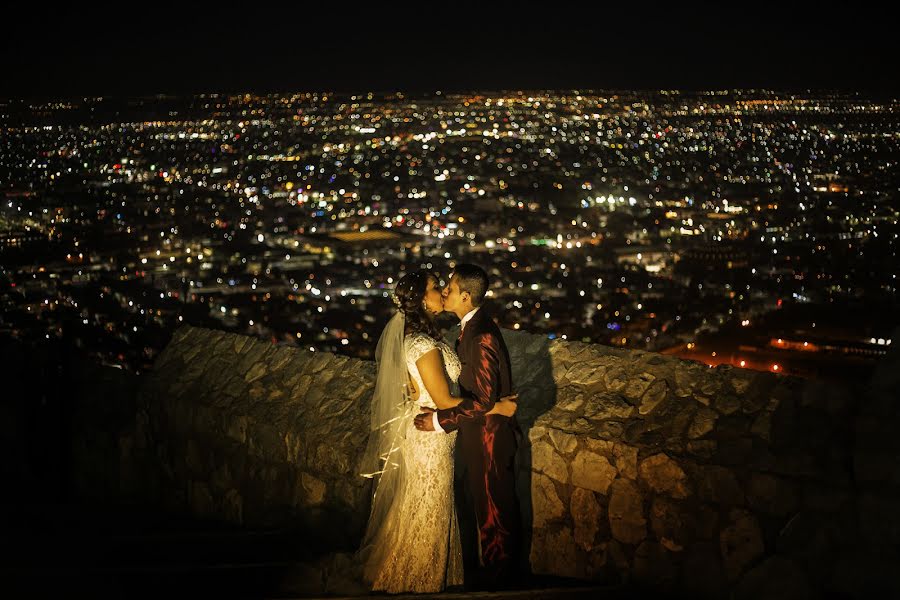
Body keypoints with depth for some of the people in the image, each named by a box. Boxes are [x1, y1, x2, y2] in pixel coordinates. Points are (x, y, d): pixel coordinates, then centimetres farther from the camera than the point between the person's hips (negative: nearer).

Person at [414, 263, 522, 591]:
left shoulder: (481, 337, -27)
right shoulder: (473, 325, 3)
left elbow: (483, 400, -28)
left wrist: (440, 420, -22)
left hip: (488, 437, -9)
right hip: (481, 433, 9)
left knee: (494, 507, 6)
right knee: (490, 505, 21)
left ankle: (497, 577, 21)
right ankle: (501, 571, 35)